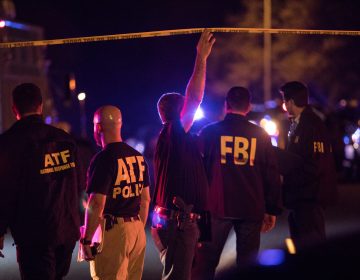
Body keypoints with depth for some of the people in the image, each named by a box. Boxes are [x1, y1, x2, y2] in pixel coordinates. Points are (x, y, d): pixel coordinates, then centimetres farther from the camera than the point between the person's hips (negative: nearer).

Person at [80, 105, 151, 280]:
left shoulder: (103, 159, -14)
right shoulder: (138, 157, 10)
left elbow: (96, 204, -18)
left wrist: (86, 239, -13)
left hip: (112, 232, -7)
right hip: (136, 229, 8)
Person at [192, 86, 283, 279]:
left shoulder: (209, 132, 1)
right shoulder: (260, 135, 4)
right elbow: (272, 175, 6)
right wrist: (272, 210, 12)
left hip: (216, 207, -1)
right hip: (251, 210, 1)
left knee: (204, 264, 3)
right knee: (247, 264, 7)